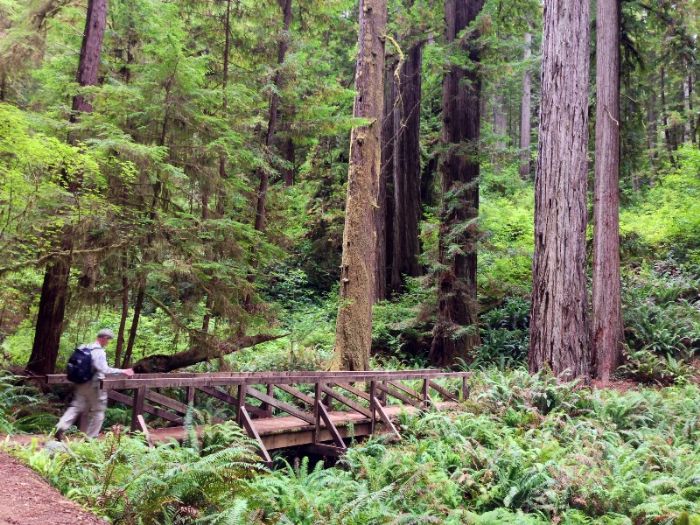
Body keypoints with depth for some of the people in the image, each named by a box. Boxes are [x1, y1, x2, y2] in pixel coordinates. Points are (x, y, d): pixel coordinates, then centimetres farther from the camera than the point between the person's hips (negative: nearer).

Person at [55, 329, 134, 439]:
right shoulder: (99, 352, -19)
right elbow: (105, 370, -27)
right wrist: (123, 372, -22)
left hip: (81, 384, 7)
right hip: (94, 386, -7)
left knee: (76, 407, 12)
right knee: (98, 412, 6)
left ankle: (60, 428, -2)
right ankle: (91, 438, 12)